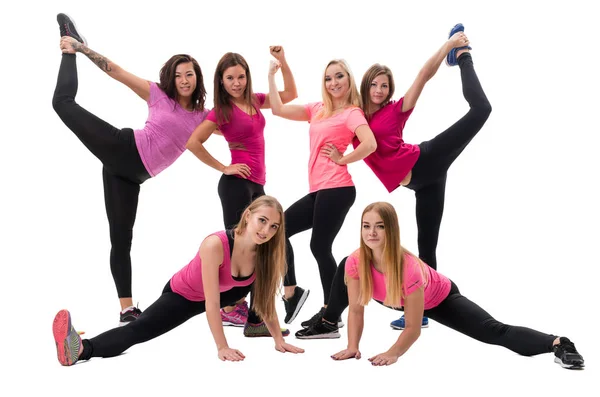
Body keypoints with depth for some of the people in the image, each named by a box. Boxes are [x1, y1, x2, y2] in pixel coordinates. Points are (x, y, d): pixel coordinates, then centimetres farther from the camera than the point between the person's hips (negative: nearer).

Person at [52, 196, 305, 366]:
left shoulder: (265, 253, -23)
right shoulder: (215, 245, -41)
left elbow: (266, 299, -11)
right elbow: (211, 303, -37)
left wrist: (279, 340, -9)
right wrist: (222, 348, -34)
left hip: (222, 293, 7)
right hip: (181, 294, -7)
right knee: (137, 330, -29)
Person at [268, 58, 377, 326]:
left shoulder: (352, 113, -4)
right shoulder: (317, 110, 15)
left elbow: (370, 145, -22)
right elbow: (278, 109, 13)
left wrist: (342, 160, -11)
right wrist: (272, 76, 14)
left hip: (336, 190, -8)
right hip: (319, 191, 8)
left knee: (320, 247, -5)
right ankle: (291, 292, 15)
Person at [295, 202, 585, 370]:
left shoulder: (409, 268, -43)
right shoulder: (356, 262, -29)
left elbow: (413, 327, -34)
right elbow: (356, 309, -15)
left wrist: (393, 354, -30)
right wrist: (352, 347, -19)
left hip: (440, 299, -5)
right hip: (396, 299, 5)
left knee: (495, 332, -19)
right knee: (344, 268, 2)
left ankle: (557, 344, -9)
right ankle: (328, 324, 25)